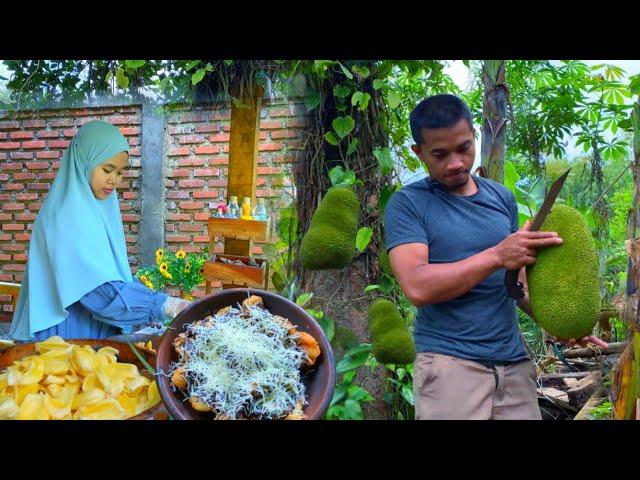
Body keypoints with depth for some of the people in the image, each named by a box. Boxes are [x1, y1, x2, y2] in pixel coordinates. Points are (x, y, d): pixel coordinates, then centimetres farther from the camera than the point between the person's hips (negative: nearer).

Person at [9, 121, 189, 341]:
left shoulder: (98, 209, 7)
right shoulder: (66, 215, -19)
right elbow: (98, 289, -26)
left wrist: (141, 316, 4)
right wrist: (166, 306, -28)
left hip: (98, 335, 8)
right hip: (65, 336, -8)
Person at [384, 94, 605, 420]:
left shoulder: (503, 198, 12)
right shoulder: (407, 204, -4)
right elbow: (417, 287, -17)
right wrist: (497, 256, -19)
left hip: (514, 361, 5)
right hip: (449, 364, -4)